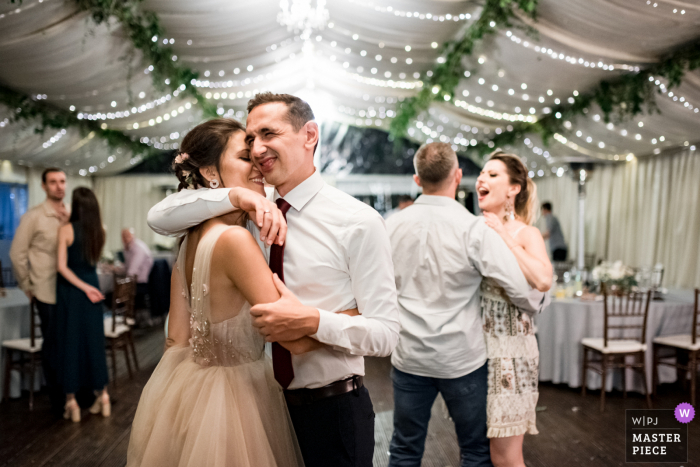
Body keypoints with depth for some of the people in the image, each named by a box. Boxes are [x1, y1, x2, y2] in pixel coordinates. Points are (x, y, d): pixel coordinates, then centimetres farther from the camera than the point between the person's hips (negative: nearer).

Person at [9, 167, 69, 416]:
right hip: (48, 293, -4)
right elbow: (17, 253, -3)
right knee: (53, 347, 6)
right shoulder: (33, 216, -7)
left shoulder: (70, 216, 8)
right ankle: (57, 400, 21)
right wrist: (28, 287, 0)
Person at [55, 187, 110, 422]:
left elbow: (62, 266, -15)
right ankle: (102, 395, 18)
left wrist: (84, 287, -10)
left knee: (69, 340, 5)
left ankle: (71, 401, 11)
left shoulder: (66, 230, -11)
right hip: (91, 284, 3)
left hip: (69, 288, -3)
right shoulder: (100, 230, 0)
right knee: (94, 339, 11)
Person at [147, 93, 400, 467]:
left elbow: (385, 334, -15)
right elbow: (159, 218, -5)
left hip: (332, 411, -4)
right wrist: (237, 196, -19)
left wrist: (312, 321, -32)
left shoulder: (357, 222, -15)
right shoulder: (254, 215, 0)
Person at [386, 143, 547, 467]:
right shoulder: (474, 229, -16)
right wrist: (537, 302, 5)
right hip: (462, 358, -2)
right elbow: (526, 294, -17)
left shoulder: (392, 225, -5)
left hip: (408, 356, 3)